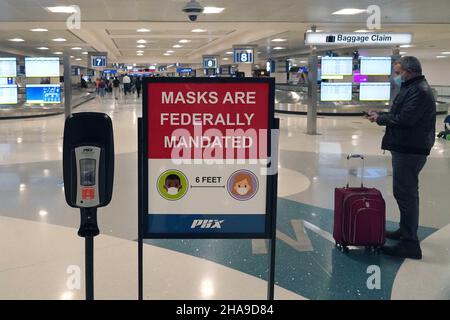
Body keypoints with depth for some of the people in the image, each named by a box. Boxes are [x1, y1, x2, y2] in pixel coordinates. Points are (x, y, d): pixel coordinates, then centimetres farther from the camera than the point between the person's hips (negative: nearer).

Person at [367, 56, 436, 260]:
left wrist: (380, 118, -11)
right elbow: (401, 115, 19)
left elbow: (404, 119, -24)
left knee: (405, 193, -9)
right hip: (408, 147, 11)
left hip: (410, 149, -11)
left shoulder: (418, 91, -17)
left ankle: (409, 243, -6)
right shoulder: (415, 87, 17)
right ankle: (406, 231, 35)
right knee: (407, 191, 21)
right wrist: (381, 115, 8)